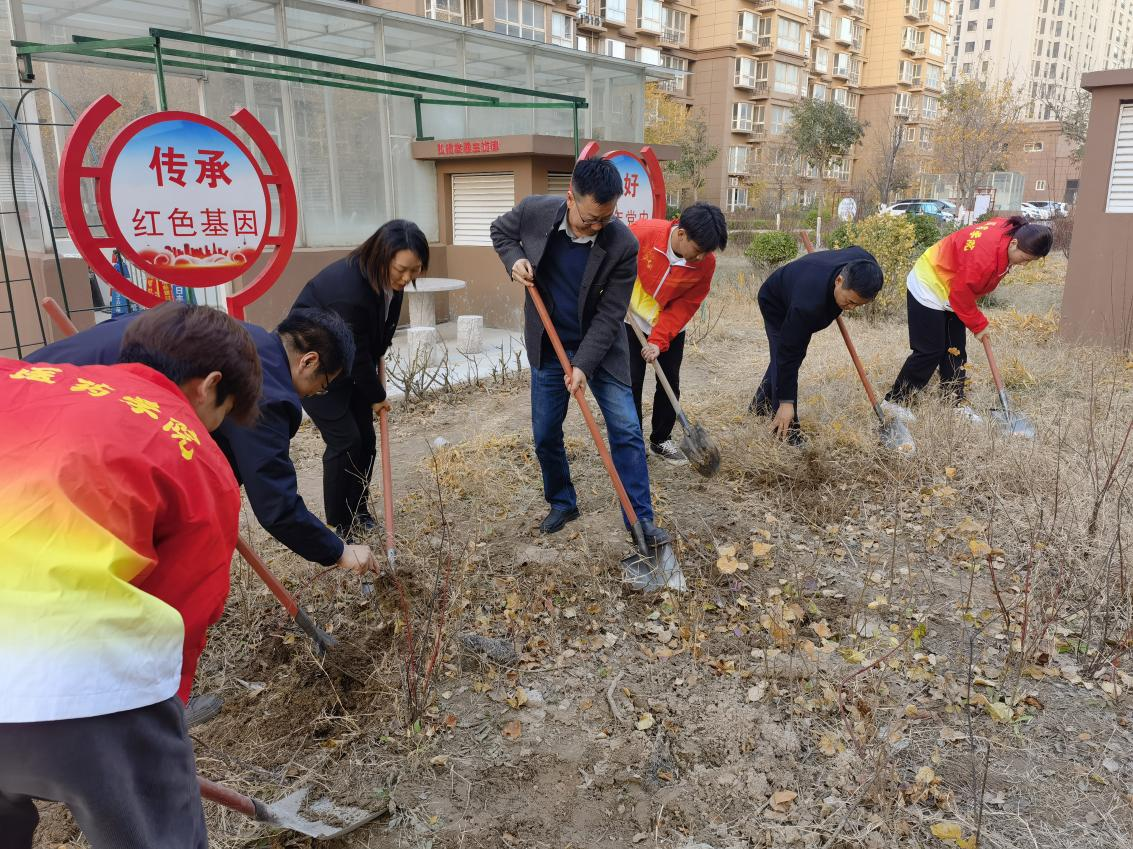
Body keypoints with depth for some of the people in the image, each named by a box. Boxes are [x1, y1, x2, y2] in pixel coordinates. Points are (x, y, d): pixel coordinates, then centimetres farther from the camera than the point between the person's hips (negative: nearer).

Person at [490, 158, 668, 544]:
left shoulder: (624, 245, -22)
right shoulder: (534, 211, -16)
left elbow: (610, 314, -18)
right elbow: (501, 230, 7)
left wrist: (583, 365, -24)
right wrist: (513, 260, -14)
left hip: (601, 347, -2)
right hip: (548, 347, 2)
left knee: (626, 431, -4)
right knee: (545, 434, 8)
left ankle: (641, 519, 7)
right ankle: (562, 503, 31)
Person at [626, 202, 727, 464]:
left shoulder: (706, 262, -22)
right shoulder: (643, 233, -29)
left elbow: (684, 306, -17)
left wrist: (659, 341, -23)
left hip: (671, 328, 2)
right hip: (632, 321, -2)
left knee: (670, 383, 6)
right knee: (631, 383, -1)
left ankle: (661, 440, 24)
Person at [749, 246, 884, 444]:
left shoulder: (865, 264, -32)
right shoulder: (808, 304, -50)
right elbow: (789, 354, -41)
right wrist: (786, 402, -36)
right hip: (777, 304, -7)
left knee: (783, 358, 19)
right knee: (784, 358, -17)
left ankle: (759, 406, 38)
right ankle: (787, 434, -8)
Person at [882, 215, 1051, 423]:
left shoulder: (1008, 230, -8)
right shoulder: (983, 255, -35)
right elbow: (961, 294, -25)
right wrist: (978, 324, -12)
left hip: (952, 293, 9)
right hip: (929, 291, -9)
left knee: (956, 351, 10)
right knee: (930, 351, -7)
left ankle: (955, 402, 19)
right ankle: (894, 401, 2)